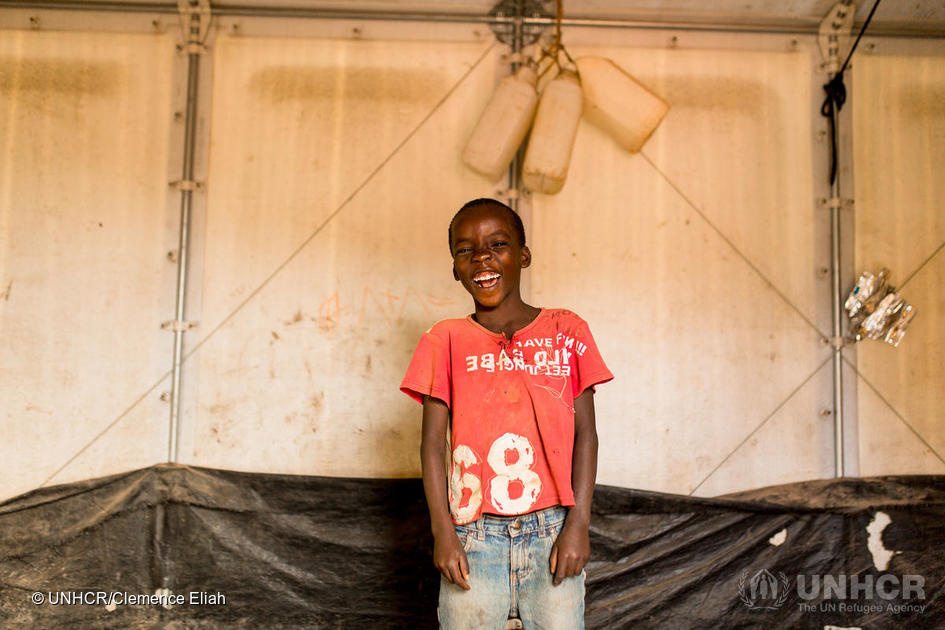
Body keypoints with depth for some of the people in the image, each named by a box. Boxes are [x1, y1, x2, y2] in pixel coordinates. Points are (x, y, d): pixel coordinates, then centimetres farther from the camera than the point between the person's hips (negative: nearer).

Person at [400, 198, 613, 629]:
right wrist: (443, 532, -4)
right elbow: (432, 443, 4)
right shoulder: (446, 341, 5)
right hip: (474, 533, 0)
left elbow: (585, 434, 4)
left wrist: (579, 524, -4)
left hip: (552, 529, 0)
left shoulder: (566, 332, 6)